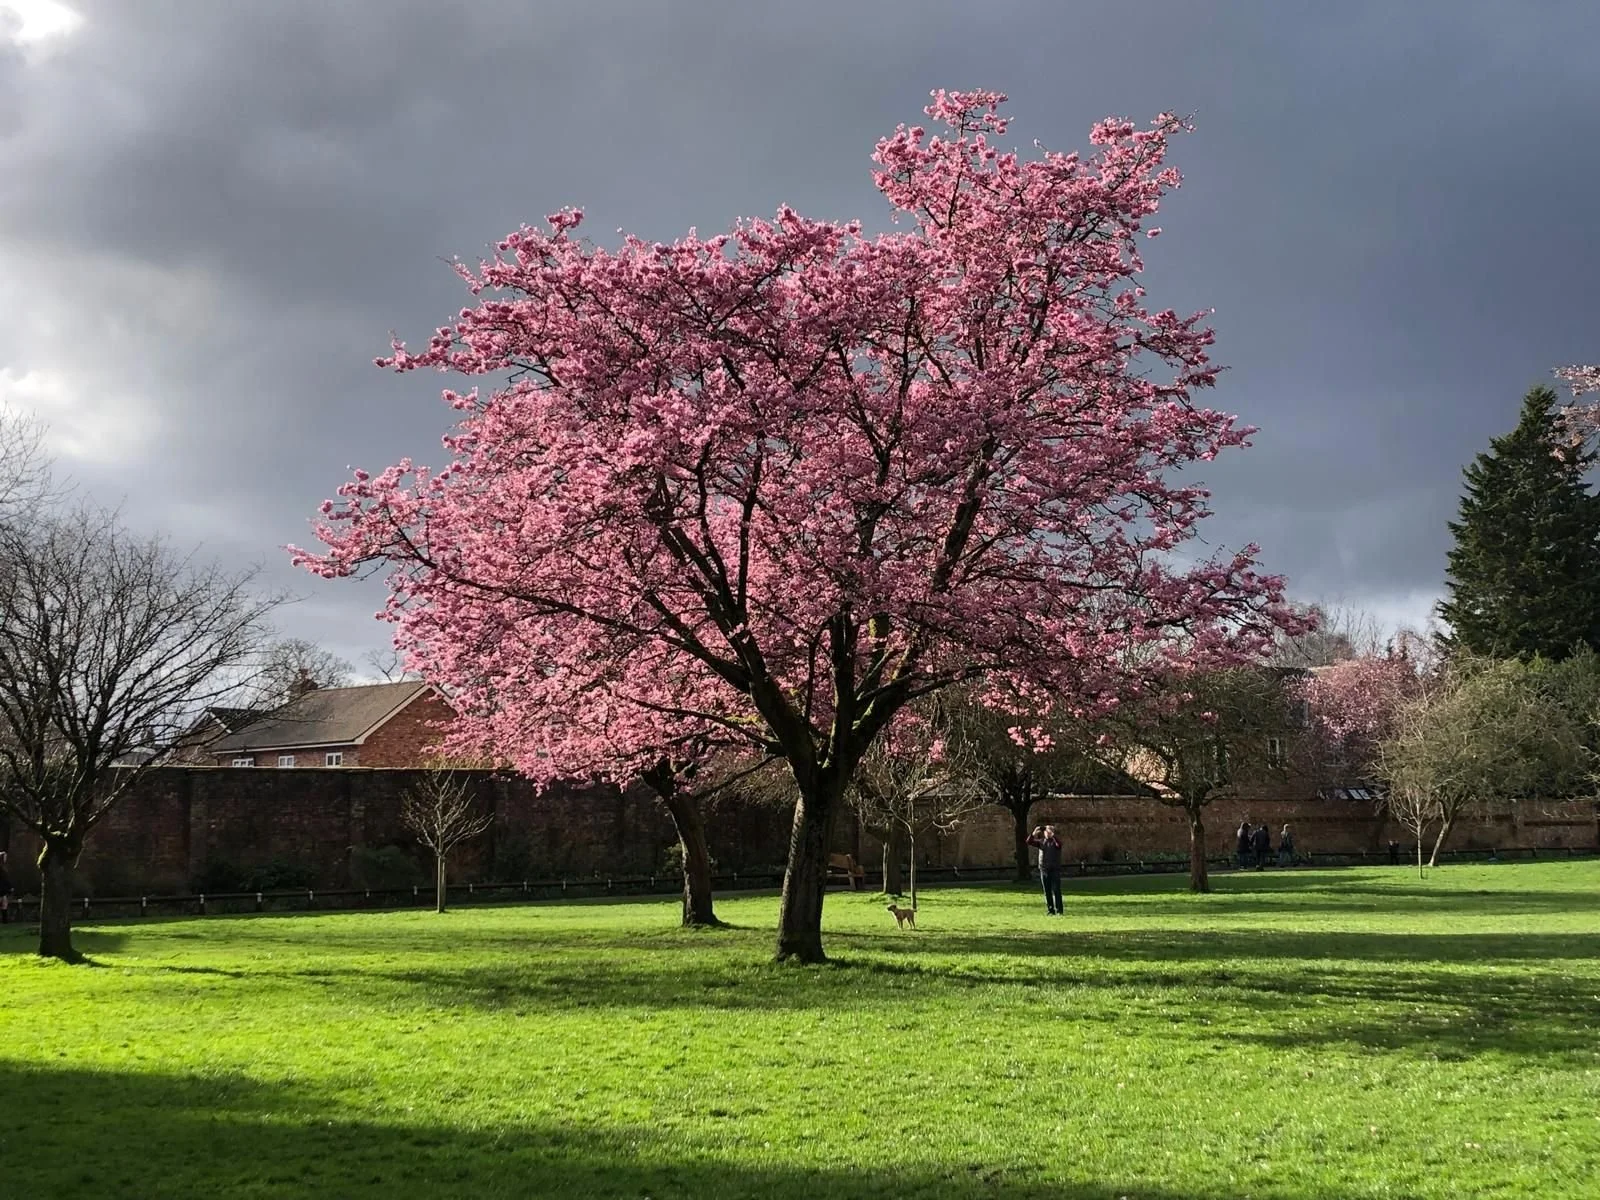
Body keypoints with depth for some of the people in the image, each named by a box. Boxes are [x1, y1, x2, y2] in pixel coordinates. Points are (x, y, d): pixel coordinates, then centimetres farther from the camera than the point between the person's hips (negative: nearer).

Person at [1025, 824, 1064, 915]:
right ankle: (1050, 910, 11)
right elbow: (1029, 842, 1)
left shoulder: (1055, 841, 0)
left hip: (1055, 869, -4)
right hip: (1044, 869, 4)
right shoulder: (1041, 842, 10)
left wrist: (1052, 835, -30)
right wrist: (1034, 833, -14)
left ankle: (1058, 911, -5)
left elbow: (1059, 844, -24)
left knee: (1056, 890, -7)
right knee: (1047, 891, 5)